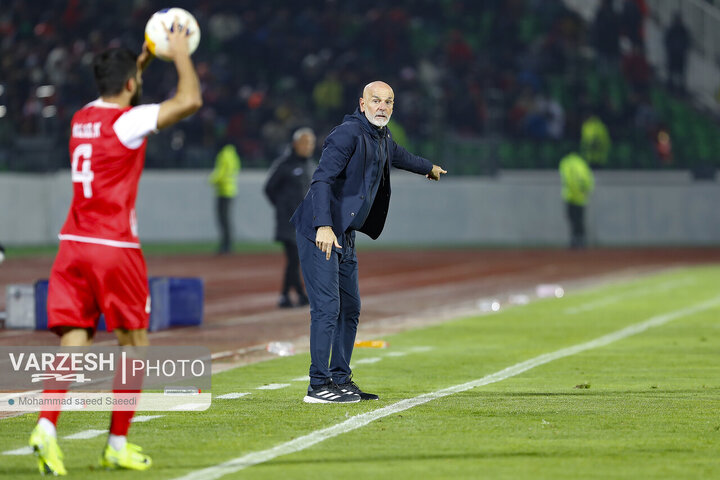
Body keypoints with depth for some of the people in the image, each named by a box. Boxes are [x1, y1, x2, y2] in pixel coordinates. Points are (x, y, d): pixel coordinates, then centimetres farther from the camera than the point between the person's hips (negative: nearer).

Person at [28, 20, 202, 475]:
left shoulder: (82, 118, 12)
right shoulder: (128, 121, -9)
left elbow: (117, 98, 37)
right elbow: (190, 100, -16)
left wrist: (144, 59, 34)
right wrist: (181, 55, -1)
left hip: (74, 245, 6)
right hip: (114, 247, -6)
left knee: (74, 342, 0)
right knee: (135, 343, 9)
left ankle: (47, 425, -23)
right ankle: (118, 443, 11)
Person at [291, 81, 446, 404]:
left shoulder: (381, 138, 16)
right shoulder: (348, 133, -14)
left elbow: (397, 156, 41)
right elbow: (322, 178, -25)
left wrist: (428, 168, 60)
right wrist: (323, 226, -37)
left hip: (344, 237, 10)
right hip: (319, 232, -10)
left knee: (349, 308, 13)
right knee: (327, 307, -14)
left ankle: (340, 380, 22)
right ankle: (319, 386, -14)